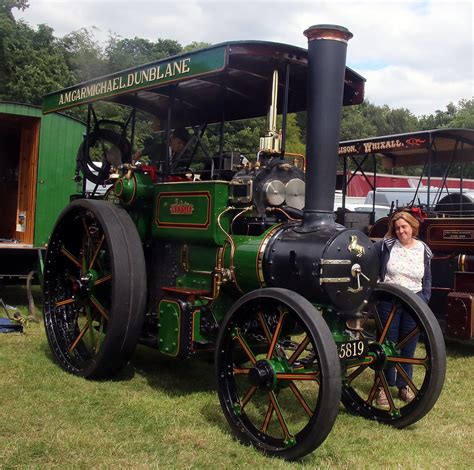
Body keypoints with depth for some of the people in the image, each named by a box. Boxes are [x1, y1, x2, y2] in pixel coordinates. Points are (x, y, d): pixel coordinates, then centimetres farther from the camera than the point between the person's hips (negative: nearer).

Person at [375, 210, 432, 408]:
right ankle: (384, 386, 13)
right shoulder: (385, 245, -2)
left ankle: (404, 385, 23)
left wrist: (424, 301, 3)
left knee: (408, 347, 9)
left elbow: (427, 279, 12)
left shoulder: (423, 249, 6)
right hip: (389, 301, -2)